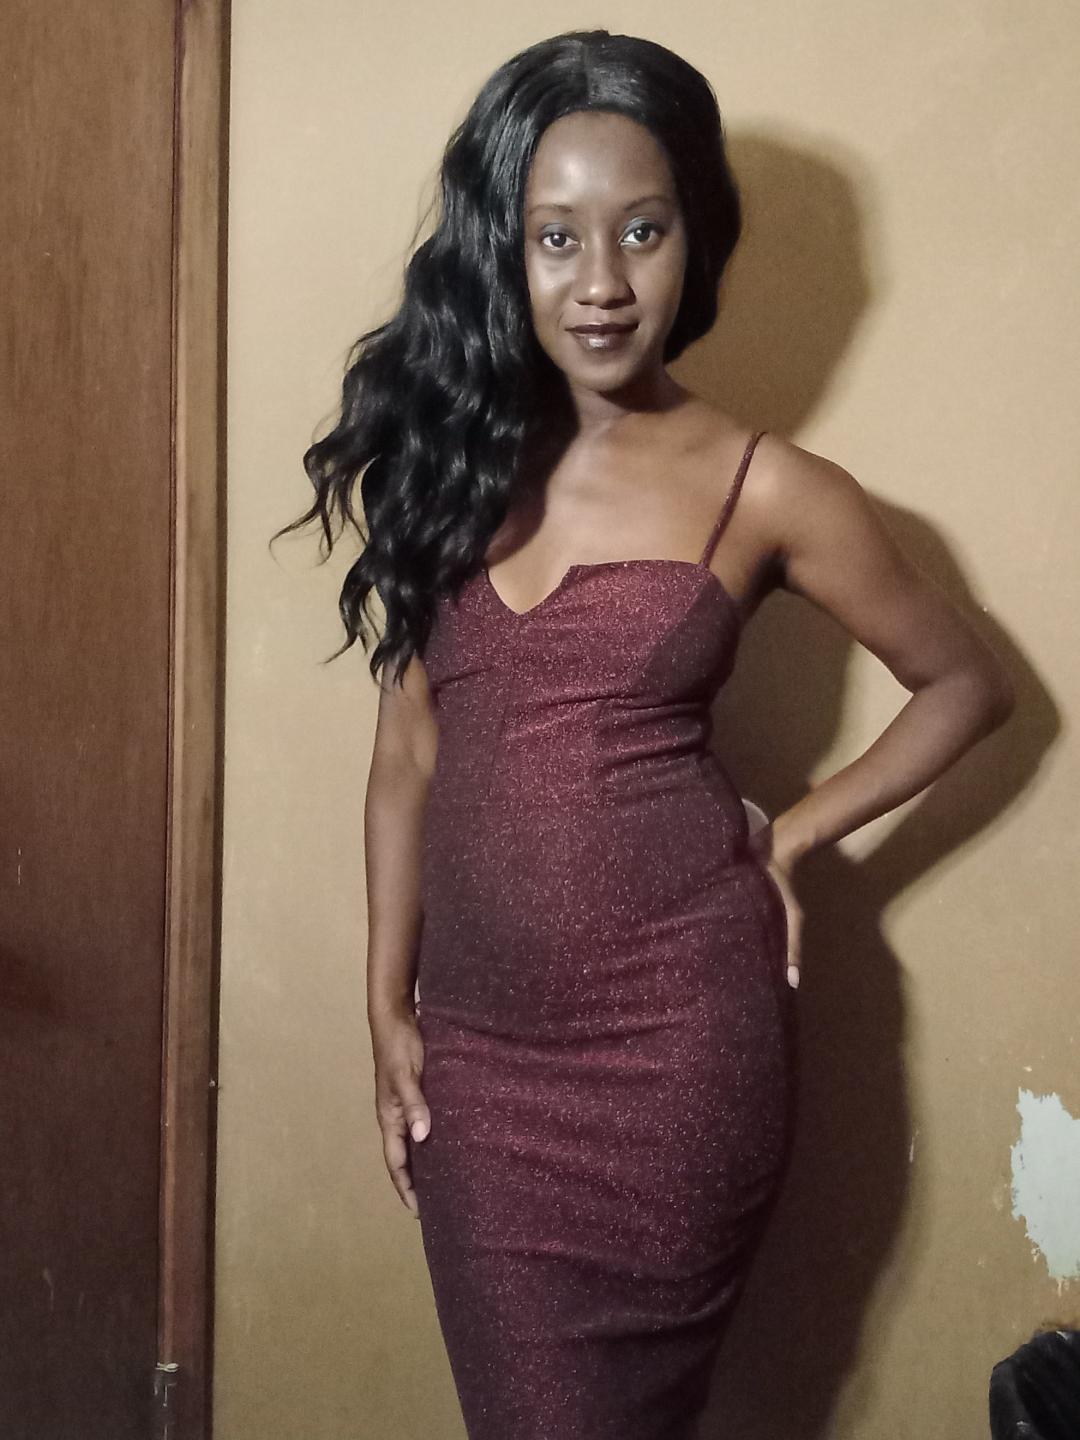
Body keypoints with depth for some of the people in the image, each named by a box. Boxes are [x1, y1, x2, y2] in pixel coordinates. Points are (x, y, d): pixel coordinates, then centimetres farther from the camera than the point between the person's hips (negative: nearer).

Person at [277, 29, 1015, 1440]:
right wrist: (389, 1007, 6)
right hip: (477, 1043, 3)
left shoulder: (763, 491, -6)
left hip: (676, 1034, -3)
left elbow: (967, 684, 7)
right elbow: (409, 751, 8)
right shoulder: (447, 454, 2)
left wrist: (790, 837, -1)